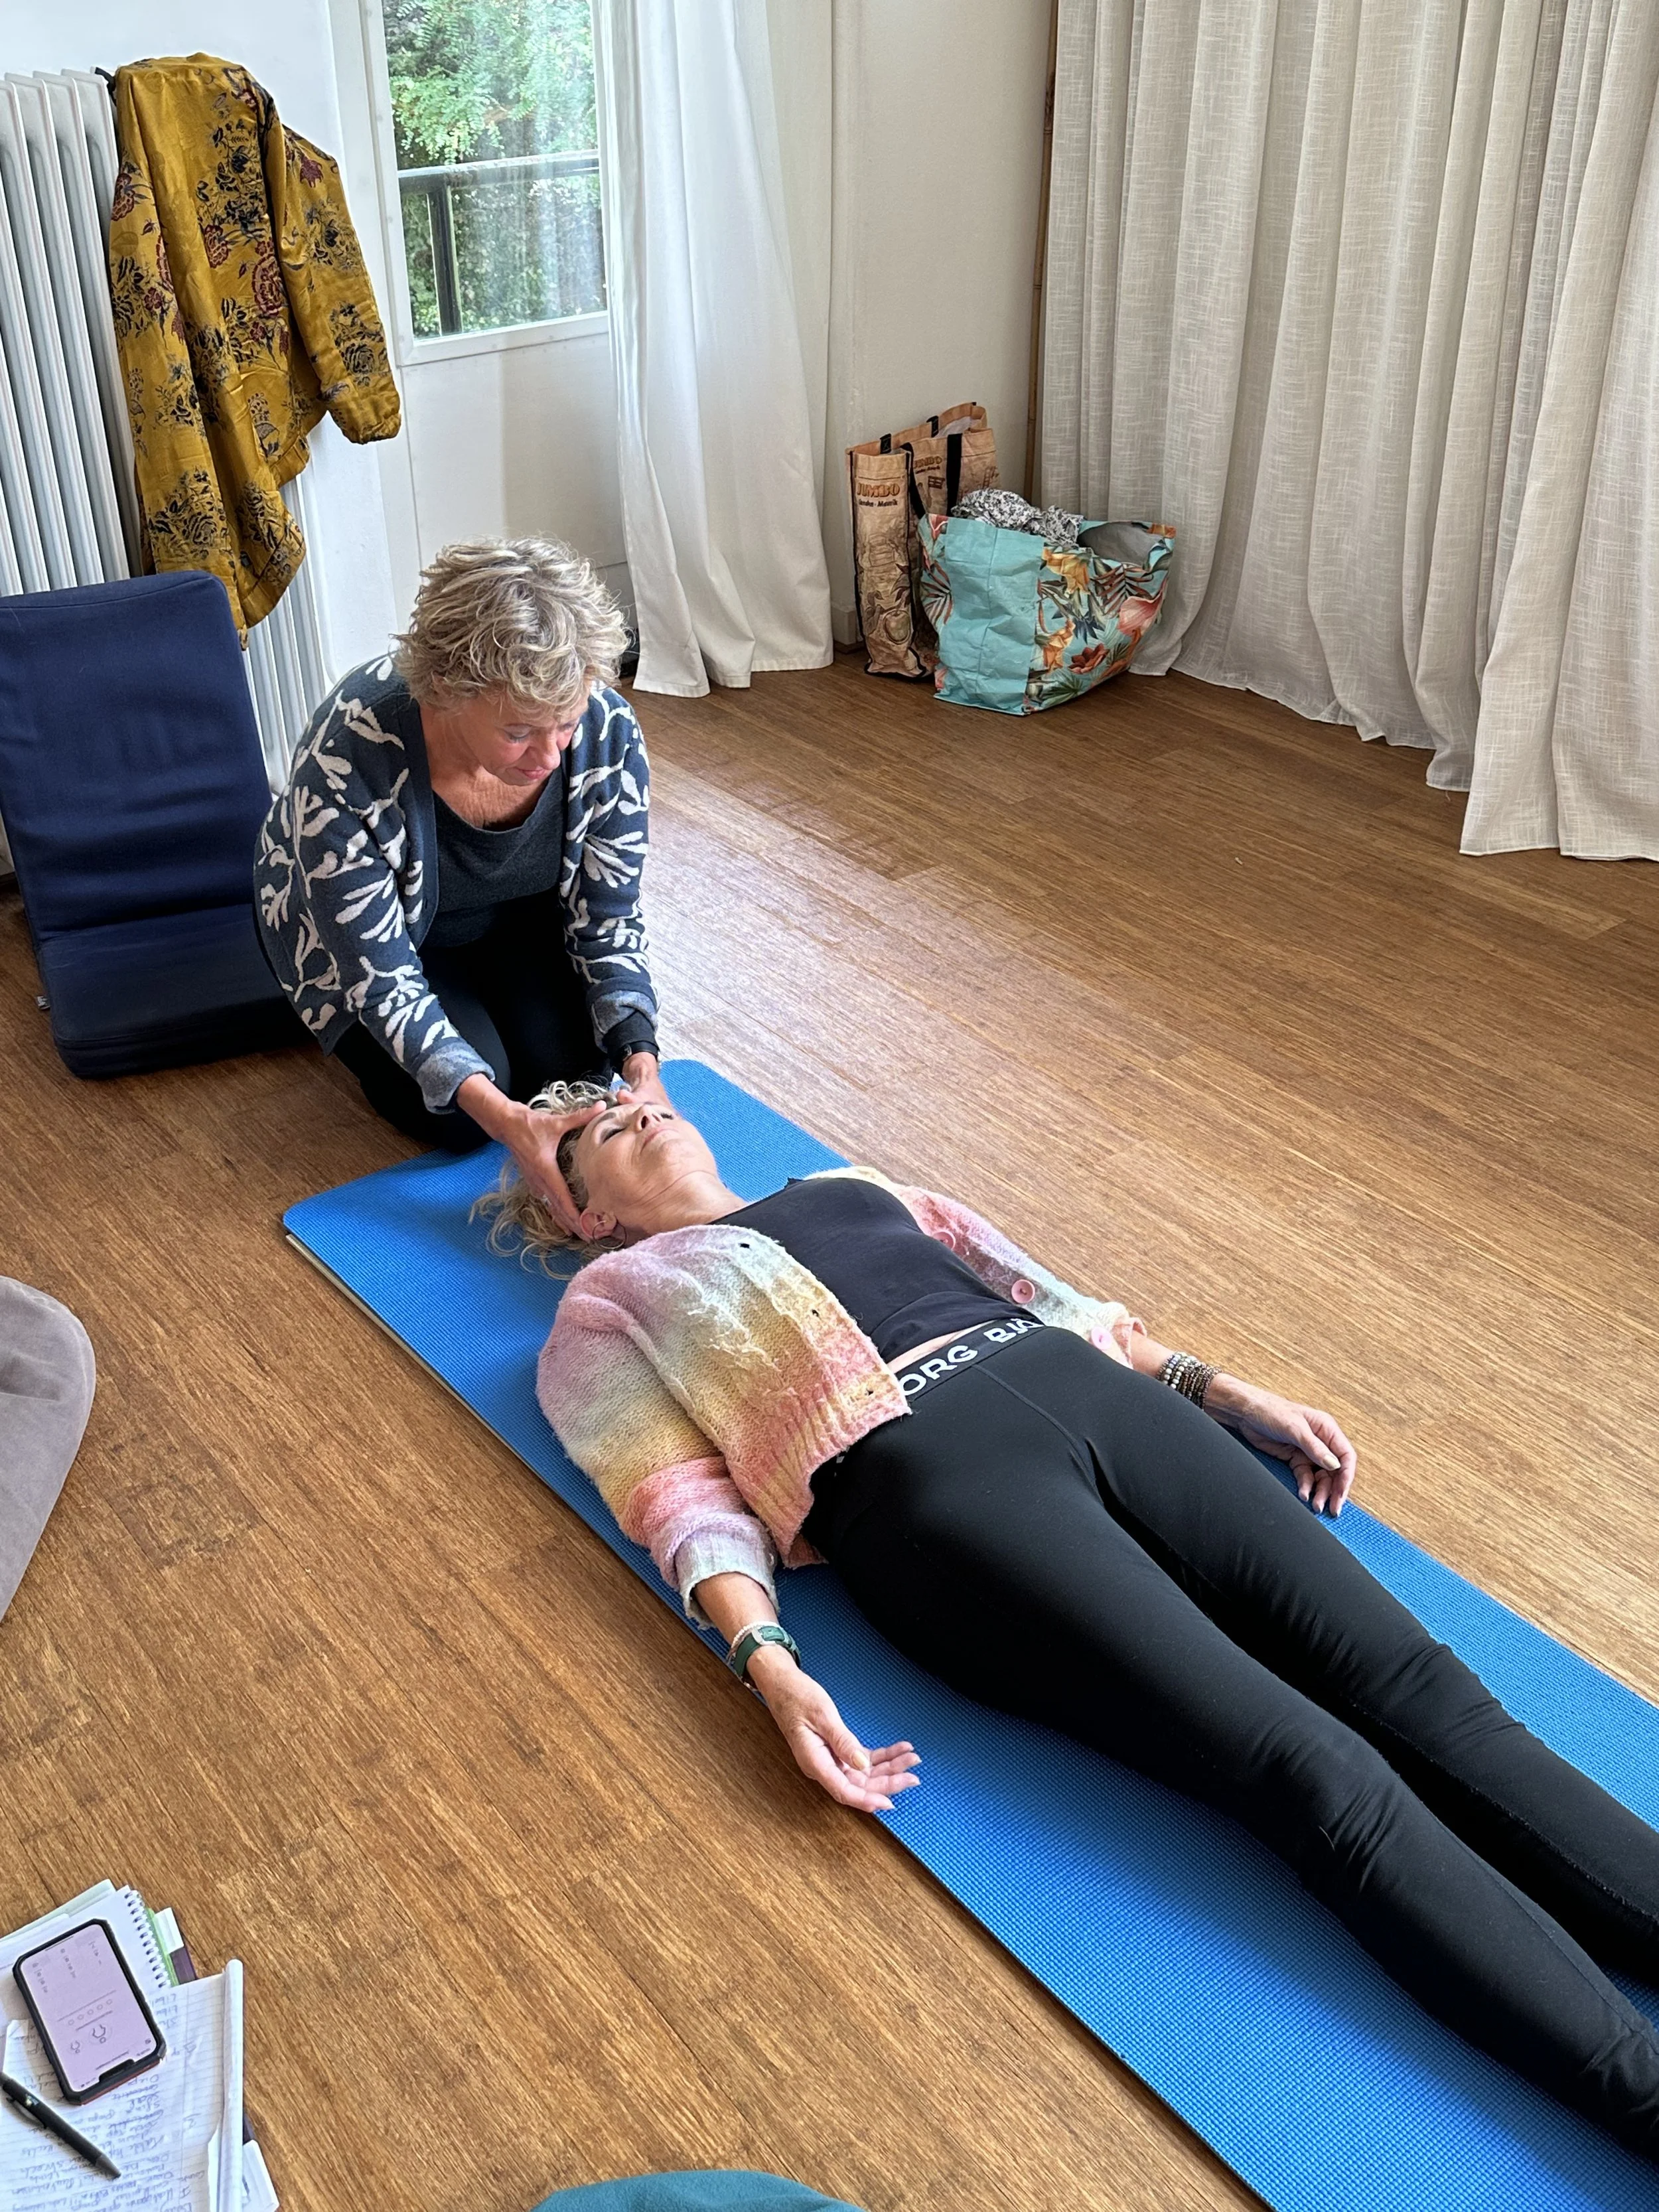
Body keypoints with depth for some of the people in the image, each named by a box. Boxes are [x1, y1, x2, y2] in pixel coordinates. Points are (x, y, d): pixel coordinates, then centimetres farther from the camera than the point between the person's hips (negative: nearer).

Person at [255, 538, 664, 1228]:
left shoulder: (608, 731, -30)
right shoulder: (347, 757, -41)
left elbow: (608, 919, -17)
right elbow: (379, 971, -33)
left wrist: (640, 1063, -32)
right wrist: (500, 1116, -44)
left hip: (517, 913, 3)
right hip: (354, 929, -3)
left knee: (576, 1067, -15)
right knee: (458, 1117, -18)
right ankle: (356, 1040, 13)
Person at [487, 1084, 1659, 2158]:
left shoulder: (847, 1183, 35)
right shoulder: (607, 1309, 21)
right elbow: (683, 1493, 5)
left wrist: (1218, 1384, 16)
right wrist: (766, 1658, -14)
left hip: (1090, 1397, 5)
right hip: (925, 1477, -5)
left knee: (1418, 1686, -17)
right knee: (1312, 1768, -24)